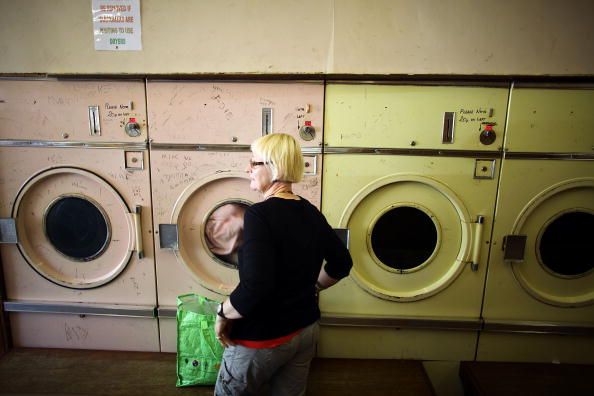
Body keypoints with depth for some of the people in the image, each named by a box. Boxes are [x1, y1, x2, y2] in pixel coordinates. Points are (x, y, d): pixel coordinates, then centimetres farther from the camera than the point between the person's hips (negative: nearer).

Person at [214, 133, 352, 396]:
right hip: (306, 329, 7)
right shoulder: (311, 212, -1)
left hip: (261, 339, -6)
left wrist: (223, 314, -15)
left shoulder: (259, 215, -24)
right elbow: (341, 264, 9)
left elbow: (255, 288, -32)